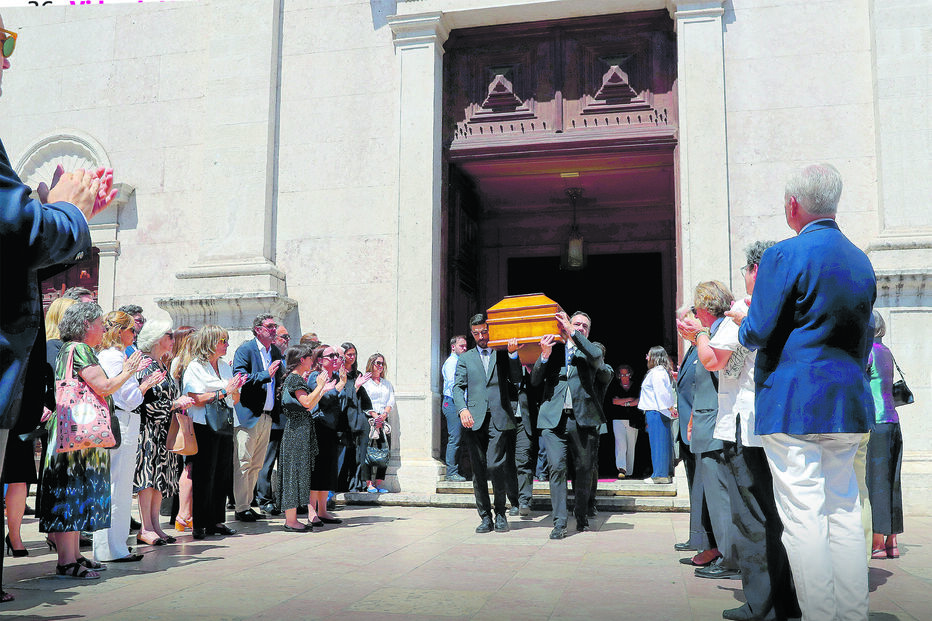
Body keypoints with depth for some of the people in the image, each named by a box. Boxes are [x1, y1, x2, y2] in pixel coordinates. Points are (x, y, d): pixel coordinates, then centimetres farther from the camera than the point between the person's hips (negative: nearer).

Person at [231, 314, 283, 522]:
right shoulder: (245, 349, -6)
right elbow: (239, 378, -17)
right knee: (243, 464, -4)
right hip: (248, 415, -7)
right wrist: (265, 375, -25)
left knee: (256, 465, 12)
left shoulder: (276, 352, 15)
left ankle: (248, 504, 20)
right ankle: (241, 508, 2)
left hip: (267, 417, 7)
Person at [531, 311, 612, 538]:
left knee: (585, 468, 6)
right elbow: (534, 381, 8)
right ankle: (559, 522, -4)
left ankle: (581, 514, 25)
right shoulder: (553, 350, 15)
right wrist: (544, 355, -7)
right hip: (554, 417, 0)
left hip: (583, 418, 0)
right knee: (557, 467, -8)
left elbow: (596, 357, -13)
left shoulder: (588, 351, 13)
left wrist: (572, 333, -14)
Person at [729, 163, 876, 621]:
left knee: (803, 515, -3)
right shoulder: (861, 261, 12)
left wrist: (742, 320, 9)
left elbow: (757, 334, -11)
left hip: (791, 403, -7)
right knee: (844, 511, 12)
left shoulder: (784, 255, -11)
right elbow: (863, 338, 19)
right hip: (848, 403, 7)